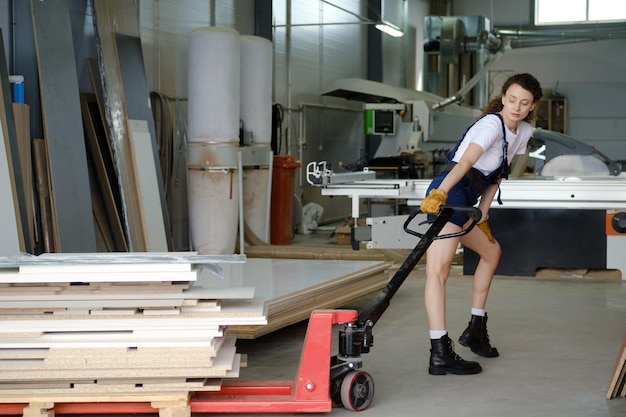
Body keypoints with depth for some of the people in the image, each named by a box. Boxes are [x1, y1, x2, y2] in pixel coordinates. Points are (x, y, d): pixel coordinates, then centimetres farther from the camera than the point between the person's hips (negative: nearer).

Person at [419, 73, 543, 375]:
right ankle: (440, 355, -29)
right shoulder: (491, 124, -13)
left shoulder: (524, 133, 14)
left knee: (491, 251, 28)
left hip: (466, 201, 11)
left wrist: (483, 214, 9)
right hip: (448, 194, -11)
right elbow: (465, 162, -30)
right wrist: (439, 192, -43)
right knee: (438, 270, -20)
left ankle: (476, 330, 36)